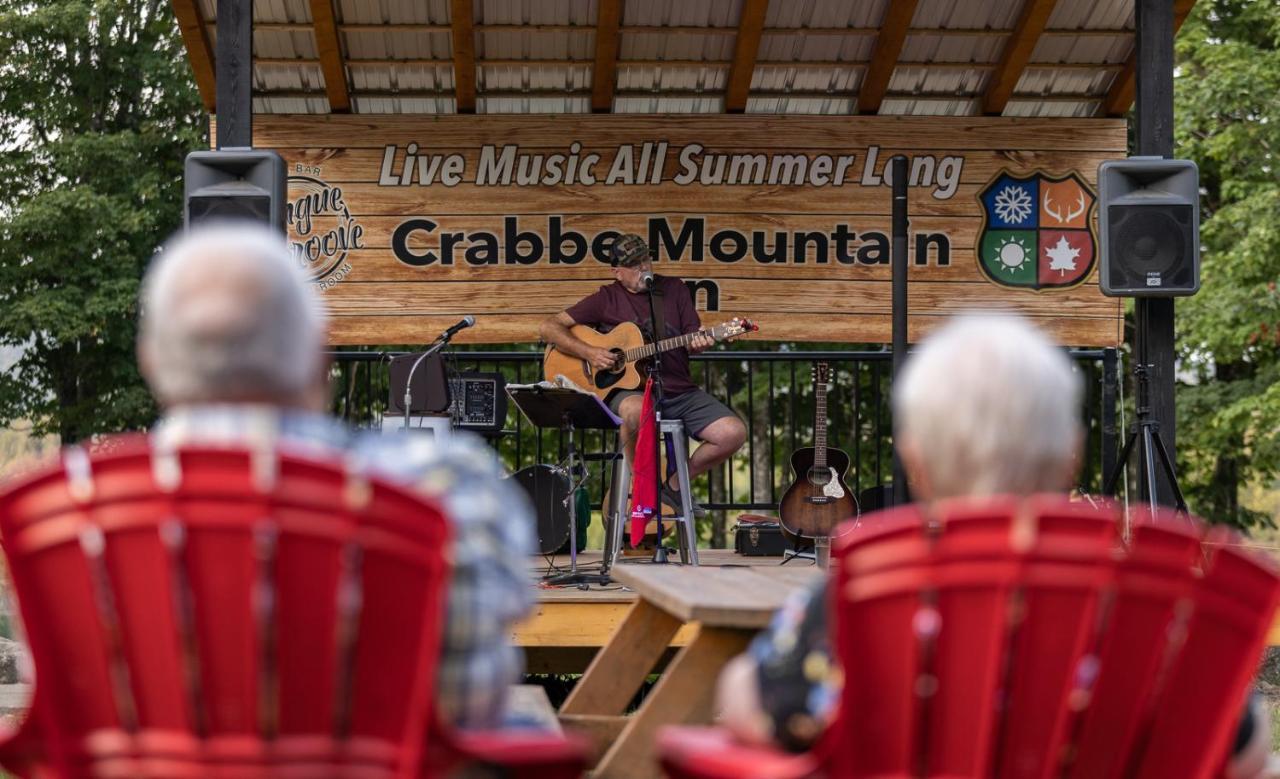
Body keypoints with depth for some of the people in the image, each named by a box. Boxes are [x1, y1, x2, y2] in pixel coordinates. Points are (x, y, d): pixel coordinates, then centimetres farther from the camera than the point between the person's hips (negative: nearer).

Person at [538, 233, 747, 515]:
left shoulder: (674, 289, 14)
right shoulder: (607, 299, 5)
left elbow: (693, 338, 13)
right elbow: (548, 328, 3)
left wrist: (699, 344, -12)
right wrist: (589, 353, -11)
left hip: (680, 391, 4)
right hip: (631, 390, -4)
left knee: (734, 433, -16)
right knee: (636, 411, -41)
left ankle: (675, 485, 9)